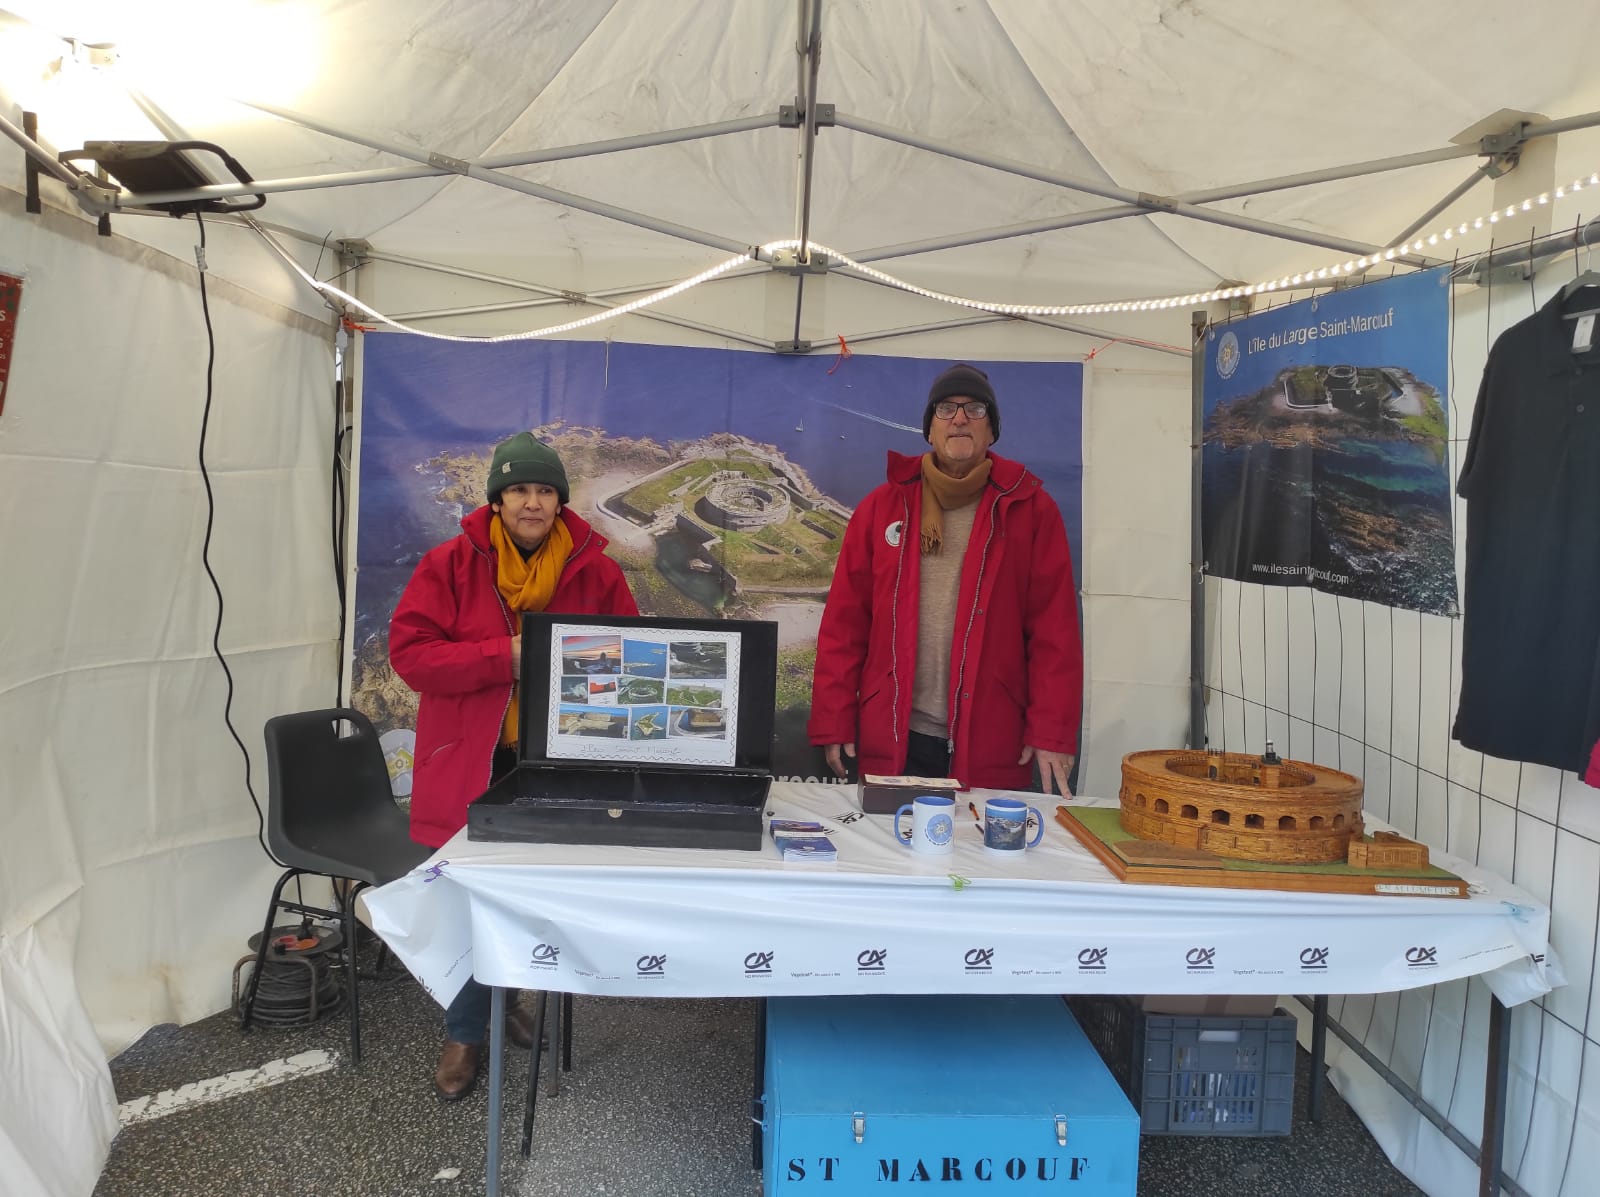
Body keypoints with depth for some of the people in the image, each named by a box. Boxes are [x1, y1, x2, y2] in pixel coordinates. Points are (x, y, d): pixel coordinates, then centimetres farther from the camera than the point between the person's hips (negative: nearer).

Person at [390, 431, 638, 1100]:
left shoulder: (593, 568, 0)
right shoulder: (451, 564, -6)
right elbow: (409, 650, -12)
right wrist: (506, 659, -22)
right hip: (471, 764, -2)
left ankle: (506, 998, 42)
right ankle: (464, 1034, 26)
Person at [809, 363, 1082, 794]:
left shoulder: (1029, 508, 3)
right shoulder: (882, 506, 6)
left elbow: (1054, 629, -1)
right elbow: (844, 623, 4)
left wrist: (1052, 731, -7)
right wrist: (834, 722, 0)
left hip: (993, 746, -1)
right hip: (894, 740, 1)